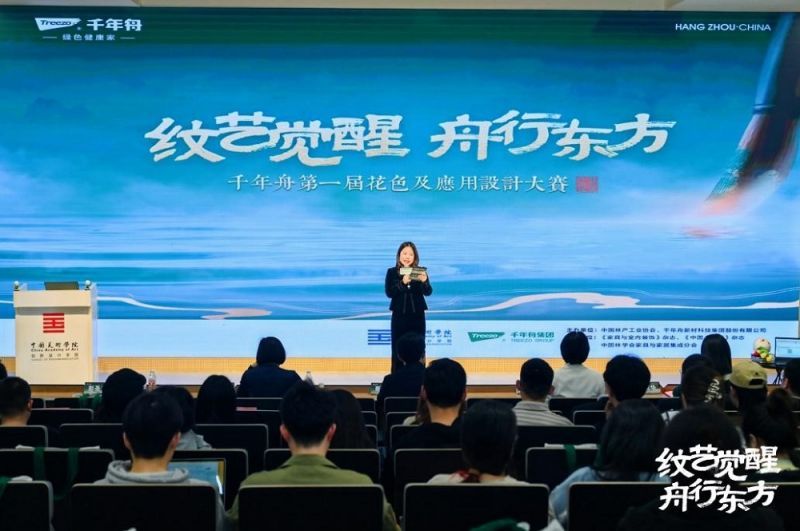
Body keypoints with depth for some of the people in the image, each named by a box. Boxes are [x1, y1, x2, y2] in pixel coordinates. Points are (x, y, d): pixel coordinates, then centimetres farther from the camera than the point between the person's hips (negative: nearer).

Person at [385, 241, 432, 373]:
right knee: (398, 350, 0)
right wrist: (403, 282, -25)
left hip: (417, 316, 1)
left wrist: (424, 281, -29)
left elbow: (428, 292, -8)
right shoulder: (392, 272, 1)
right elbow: (389, 292, -9)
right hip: (399, 316, -1)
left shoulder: (420, 272, 2)